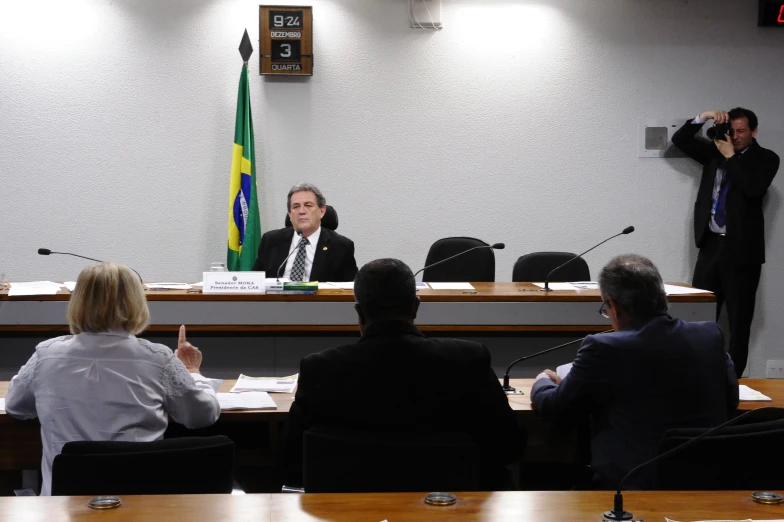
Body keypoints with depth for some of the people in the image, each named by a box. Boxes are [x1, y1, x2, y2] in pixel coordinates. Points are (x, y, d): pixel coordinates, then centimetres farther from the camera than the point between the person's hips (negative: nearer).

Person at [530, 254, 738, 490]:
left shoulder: (604, 348, -13)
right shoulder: (711, 335, 0)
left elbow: (554, 408, 2)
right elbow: (731, 399, 16)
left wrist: (542, 381, 25)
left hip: (634, 485, -6)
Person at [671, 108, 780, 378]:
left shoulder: (765, 159, -1)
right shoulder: (714, 151, 12)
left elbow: (754, 189, -18)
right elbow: (680, 140, 10)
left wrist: (731, 157, -11)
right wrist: (703, 117, -3)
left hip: (741, 249, -4)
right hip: (711, 244, 4)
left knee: (739, 319, 1)